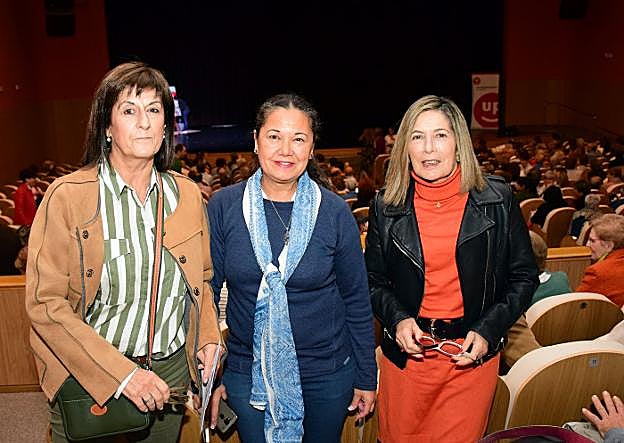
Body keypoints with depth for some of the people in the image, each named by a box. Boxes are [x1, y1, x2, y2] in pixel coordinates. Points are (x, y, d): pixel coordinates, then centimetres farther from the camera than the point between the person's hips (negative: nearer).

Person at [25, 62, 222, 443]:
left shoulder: (188, 194, 1)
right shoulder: (67, 197, -13)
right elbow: (45, 303, -15)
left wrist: (209, 337, -3)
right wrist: (121, 372, -20)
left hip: (172, 373, 4)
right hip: (88, 381, -3)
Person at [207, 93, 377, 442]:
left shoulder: (334, 212, -9)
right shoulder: (223, 207, -8)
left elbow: (356, 300, -1)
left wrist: (366, 378, 3)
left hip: (327, 374, 0)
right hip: (247, 373, 1)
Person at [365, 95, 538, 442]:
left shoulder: (498, 199, -6)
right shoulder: (386, 207, -3)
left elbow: (524, 276, 0)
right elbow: (373, 280, 5)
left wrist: (489, 330, -12)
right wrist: (397, 318, -12)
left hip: (473, 356, -1)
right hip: (406, 353, 1)